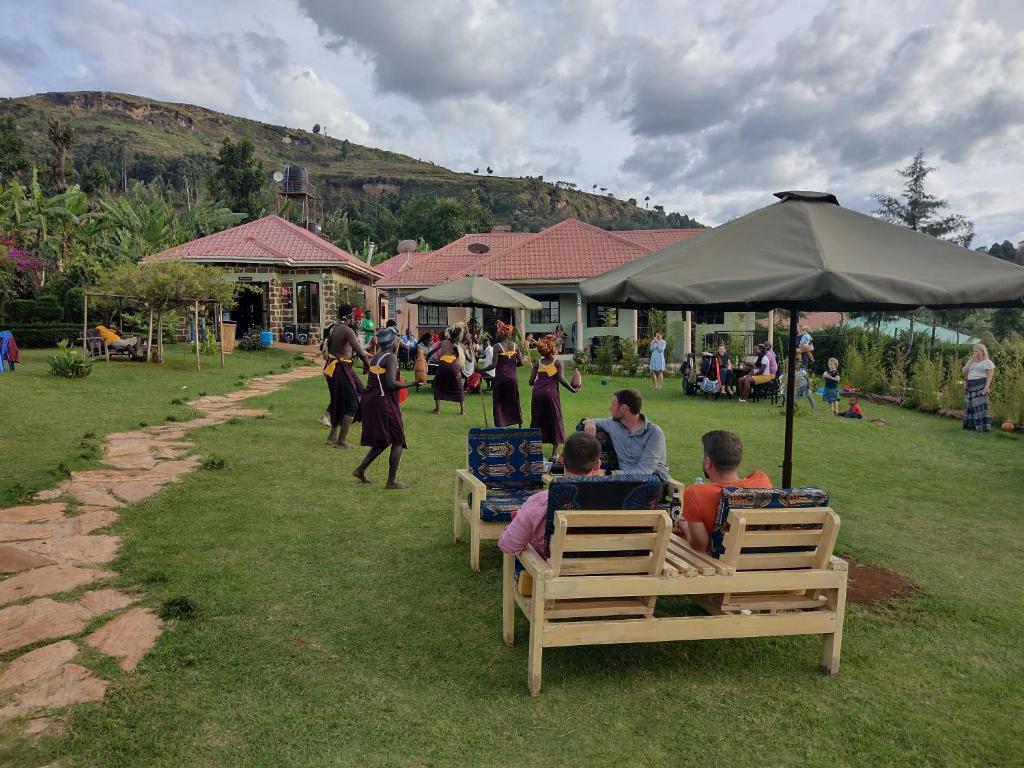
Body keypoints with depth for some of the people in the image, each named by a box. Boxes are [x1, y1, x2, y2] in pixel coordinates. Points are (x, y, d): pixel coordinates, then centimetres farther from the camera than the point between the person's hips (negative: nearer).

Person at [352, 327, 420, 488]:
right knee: (398, 441, 1)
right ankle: (392, 481, 1)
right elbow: (391, 383, -22)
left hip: (369, 401, 9)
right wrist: (412, 383, -15)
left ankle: (360, 469, 20)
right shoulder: (391, 358, -12)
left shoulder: (375, 357, 15)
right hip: (384, 403, -9)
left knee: (383, 441, 21)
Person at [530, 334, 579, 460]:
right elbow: (561, 379, -11)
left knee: (536, 420, 12)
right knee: (554, 420, 5)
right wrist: (572, 389, -3)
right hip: (551, 393, -3)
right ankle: (554, 452, 4)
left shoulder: (538, 363, 7)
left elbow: (531, 382, 3)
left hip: (537, 393, 3)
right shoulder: (557, 362, -1)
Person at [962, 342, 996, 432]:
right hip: (970, 386, 7)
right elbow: (964, 371, 6)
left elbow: (990, 376, -8)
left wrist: (987, 387, -20)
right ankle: (971, 424, 13)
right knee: (970, 405, 7)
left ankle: (983, 426, -6)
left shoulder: (987, 362, -1)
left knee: (980, 406, -9)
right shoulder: (971, 361, 18)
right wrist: (971, 360, 2)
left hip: (980, 386, -7)